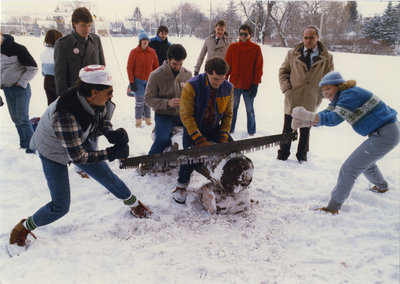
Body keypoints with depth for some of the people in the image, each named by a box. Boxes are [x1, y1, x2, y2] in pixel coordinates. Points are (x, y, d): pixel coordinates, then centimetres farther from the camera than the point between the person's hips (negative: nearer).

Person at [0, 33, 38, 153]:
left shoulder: (18, 49, -15)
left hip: (20, 89, -6)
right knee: (15, 119, 11)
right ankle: (23, 143, 22)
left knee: (23, 119, -7)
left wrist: (21, 83, -12)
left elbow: (33, 68, -12)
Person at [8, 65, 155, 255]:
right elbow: (77, 156, -33)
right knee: (61, 207, -5)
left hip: (79, 143, 6)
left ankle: (134, 204, 36)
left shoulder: (98, 102, -22)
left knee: (109, 178, 11)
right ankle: (23, 228, 21)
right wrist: (112, 153, -29)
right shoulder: (65, 114, -42)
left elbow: (102, 121, 0)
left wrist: (112, 134, -22)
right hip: (54, 153, -6)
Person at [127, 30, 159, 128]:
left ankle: (148, 119, 20)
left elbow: (156, 67, 10)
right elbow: (129, 68, -4)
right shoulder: (134, 52, -6)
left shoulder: (152, 52, 3)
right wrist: (131, 82, -8)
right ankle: (138, 121, 8)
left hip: (149, 80, 3)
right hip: (138, 81, -3)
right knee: (140, 101, -3)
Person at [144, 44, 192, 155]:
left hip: (183, 114, 4)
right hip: (164, 115, -4)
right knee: (163, 140, -28)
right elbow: (148, 99, -6)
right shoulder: (156, 75, -7)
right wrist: (167, 103, -20)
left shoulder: (187, 74, 6)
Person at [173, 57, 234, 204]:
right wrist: (200, 141, -28)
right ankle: (182, 184, 1)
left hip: (214, 127, 4)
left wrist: (223, 138, -12)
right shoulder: (192, 86, -22)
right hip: (193, 127, -4)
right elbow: (186, 116, -21)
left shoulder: (228, 88, -7)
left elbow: (228, 115, 1)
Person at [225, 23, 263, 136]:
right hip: (234, 84, 2)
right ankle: (229, 129, 24)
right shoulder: (233, 47, 4)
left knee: (250, 109, 8)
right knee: (232, 108, 12)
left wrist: (255, 84, -8)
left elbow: (258, 68, -2)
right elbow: (227, 65, 7)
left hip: (248, 85, -2)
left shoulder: (256, 48, -2)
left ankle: (251, 131, 20)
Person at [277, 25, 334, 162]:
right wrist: (286, 88, -3)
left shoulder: (327, 57, 3)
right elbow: (283, 71, 10)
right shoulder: (292, 54, 3)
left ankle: (302, 155, 27)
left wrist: (321, 94, -1)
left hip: (311, 101, 0)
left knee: (305, 130, 12)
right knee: (287, 129, 6)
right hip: (292, 99, 0)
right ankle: (283, 154, 20)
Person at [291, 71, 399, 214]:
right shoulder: (339, 97, 9)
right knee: (365, 162, 32)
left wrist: (307, 115, -36)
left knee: (349, 169, -10)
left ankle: (333, 207, -3)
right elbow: (326, 115, -3)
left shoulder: (350, 94, -20)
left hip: (385, 135, -11)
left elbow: (335, 118, -30)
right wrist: (303, 121, -19)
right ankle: (382, 187, 59)